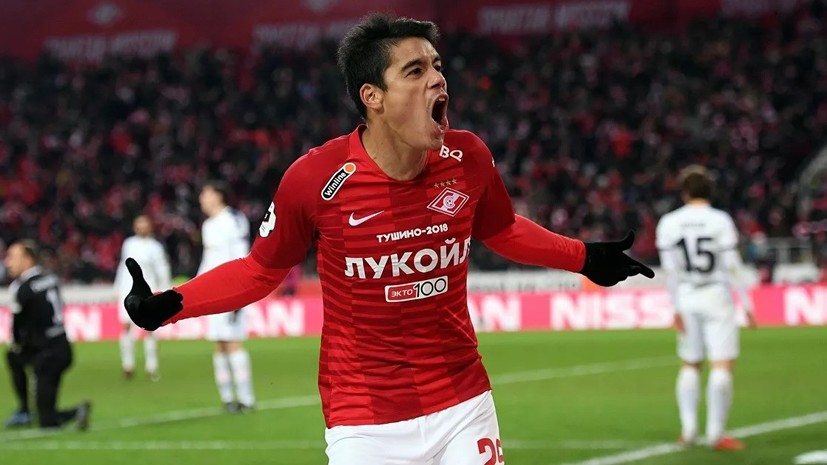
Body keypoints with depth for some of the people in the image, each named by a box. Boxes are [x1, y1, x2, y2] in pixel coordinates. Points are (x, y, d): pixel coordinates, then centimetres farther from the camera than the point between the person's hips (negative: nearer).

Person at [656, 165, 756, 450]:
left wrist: (676, 308, 6)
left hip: (686, 298, 4)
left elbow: (670, 271, 0)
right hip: (717, 297, -4)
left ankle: (688, 429, 15)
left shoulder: (668, 224, -1)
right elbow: (732, 266, -8)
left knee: (690, 364, 17)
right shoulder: (720, 221, -8)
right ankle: (716, 433, -8)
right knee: (722, 365, -3)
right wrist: (746, 304, -2)